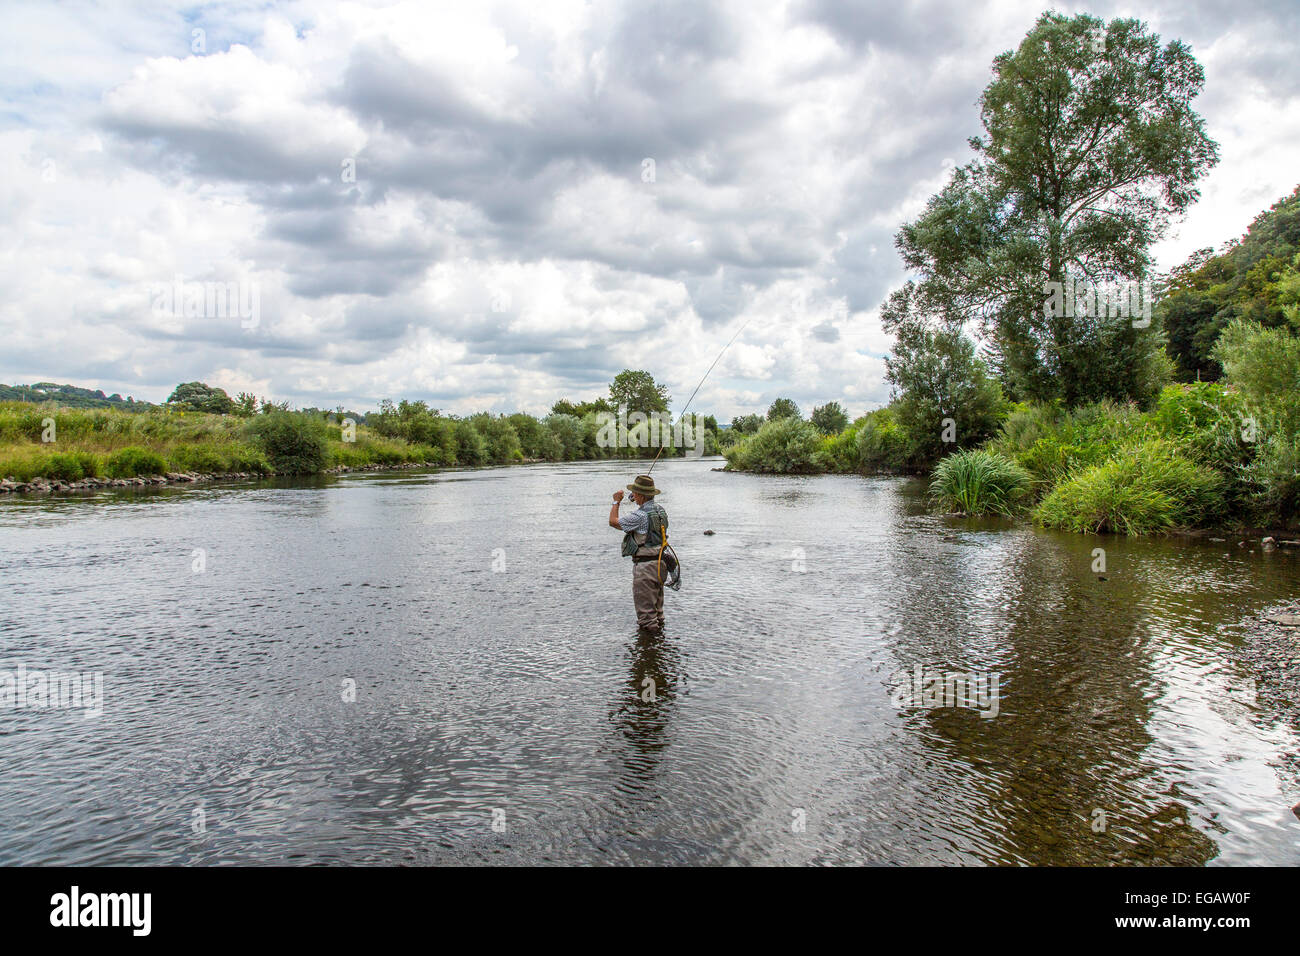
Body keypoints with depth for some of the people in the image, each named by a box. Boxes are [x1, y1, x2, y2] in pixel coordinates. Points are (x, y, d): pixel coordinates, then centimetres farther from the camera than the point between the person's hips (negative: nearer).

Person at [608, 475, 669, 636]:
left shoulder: (640, 515, -22)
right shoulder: (660, 509, 4)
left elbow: (613, 521, -13)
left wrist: (616, 502, 3)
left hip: (644, 564, -9)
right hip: (659, 561, 9)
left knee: (644, 603, 1)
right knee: (656, 600, 23)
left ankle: (648, 627, 6)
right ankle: (658, 626, 35)